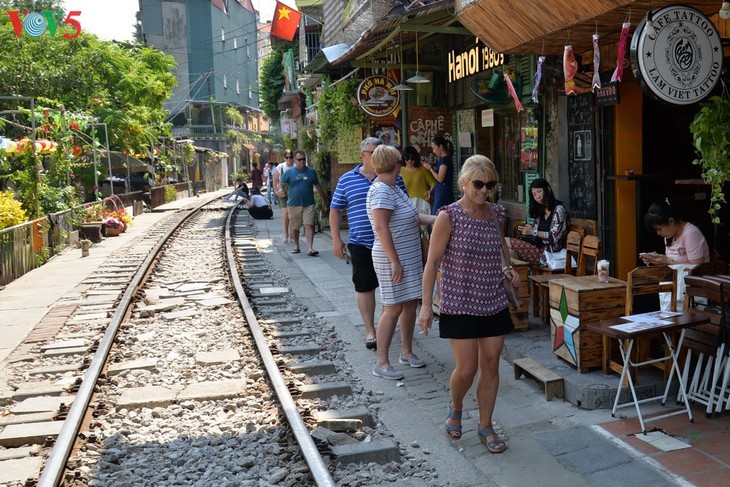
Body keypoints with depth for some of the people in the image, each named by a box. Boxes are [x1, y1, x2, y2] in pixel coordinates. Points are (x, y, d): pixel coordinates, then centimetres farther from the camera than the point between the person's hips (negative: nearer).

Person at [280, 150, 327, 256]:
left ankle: (310, 249, -12)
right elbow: (281, 184, 5)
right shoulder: (289, 172, 3)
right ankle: (296, 246, 28)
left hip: (308, 204, 0)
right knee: (295, 227, 11)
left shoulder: (311, 172, 6)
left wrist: (323, 200, 17)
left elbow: (318, 186, 14)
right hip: (293, 204, 0)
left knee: (309, 225, -10)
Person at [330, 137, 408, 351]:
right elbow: (335, 210, 8)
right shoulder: (346, 180, 4)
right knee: (365, 287, 4)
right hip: (361, 244, 0)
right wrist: (336, 239, 2)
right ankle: (370, 331, 14)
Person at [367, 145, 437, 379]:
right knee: (394, 308, -5)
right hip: (393, 259, -10)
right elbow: (381, 228, -25)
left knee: (410, 304, 14)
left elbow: (410, 217, 19)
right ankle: (381, 363, 4)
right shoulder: (381, 191, -19)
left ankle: (406, 352, 29)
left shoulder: (393, 188, 12)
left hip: (410, 256, 10)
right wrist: (395, 262, -25)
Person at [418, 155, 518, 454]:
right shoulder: (449, 216, -12)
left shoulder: (496, 214, 4)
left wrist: (507, 268, 3)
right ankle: (456, 409, 31)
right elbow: (432, 262, -11)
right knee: (467, 368, -2)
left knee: (491, 365, 8)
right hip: (460, 305, -5)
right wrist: (426, 305, -13)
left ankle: (485, 426, 25)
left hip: (494, 303, 5)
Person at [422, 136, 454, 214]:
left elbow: (440, 178, -16)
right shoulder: (442, 159, 14)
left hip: (443, 192, -9)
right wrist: (431, 165, 9)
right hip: (440, 191, 9)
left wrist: (430, 168, -6)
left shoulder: (445, 159, -13)